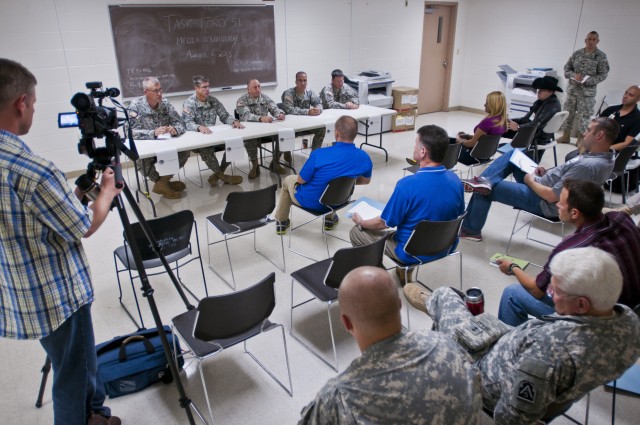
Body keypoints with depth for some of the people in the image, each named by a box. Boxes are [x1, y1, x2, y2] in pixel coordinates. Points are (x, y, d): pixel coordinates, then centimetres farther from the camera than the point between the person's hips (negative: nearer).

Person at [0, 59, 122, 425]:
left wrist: (76, 193, 10)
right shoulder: (35, 171, -29)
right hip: (56, 296, -9)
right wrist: (108, 190, 3)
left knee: (75, 367, 28)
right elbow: (87, 226, -14)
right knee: (74, 379, 13)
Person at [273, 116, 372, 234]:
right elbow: (366, 180, 1)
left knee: (288, 180, 29)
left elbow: (301, 180, -17)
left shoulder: (319, 154, -32)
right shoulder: (364, 157, -19)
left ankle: (282, 222, 43)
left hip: (309, 201, -3)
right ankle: (330, 219, 44)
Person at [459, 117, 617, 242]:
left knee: (485, 190, 0)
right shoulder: (604, 157, 0)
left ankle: (471, 229, 20)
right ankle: (483, 181, -7)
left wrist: (530, 181, -12)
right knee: (512, 155, 8)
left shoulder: (588, 166, -31)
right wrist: (548, 174, 3)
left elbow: (552, 196, -28)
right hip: (546, 186, 10)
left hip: (543, 201, -10)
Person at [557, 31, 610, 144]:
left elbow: (603, 75, -6)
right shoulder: (577, 53, 4)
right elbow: (567, 68, 6)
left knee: (584, 115, 0)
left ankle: (581, 138, 11)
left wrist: (587, 81, -20)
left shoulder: (601, 56, -4)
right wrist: (574, 75, -14)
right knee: (568, 112, 8)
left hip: (588, 92, -3)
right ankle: (565, 136, 20)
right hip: (572, 89, 3)